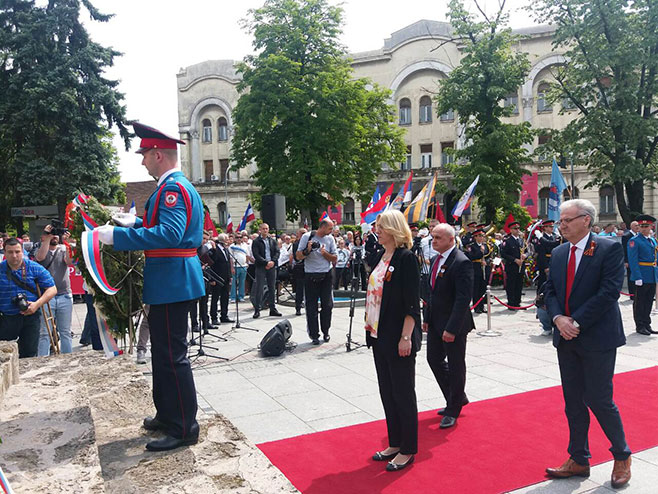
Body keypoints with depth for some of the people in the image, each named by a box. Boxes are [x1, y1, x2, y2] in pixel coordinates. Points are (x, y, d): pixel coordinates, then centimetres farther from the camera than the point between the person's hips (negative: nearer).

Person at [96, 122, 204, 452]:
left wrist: (116, 235, -27)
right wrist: (135, 223, 21)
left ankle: (184, 428, 9)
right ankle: (168, 415, 34)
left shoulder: (173, 188, -16)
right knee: (164, 352, 20)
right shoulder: (177, 186, 17)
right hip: (171, 283, 11)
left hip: (171, 283, -11)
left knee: (171, 356, -3)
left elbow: (170, 235, -30)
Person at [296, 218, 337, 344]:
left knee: (327, 305, 5)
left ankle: (325, 331, 20)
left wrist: (325, 253, -12)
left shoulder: (330, 239, 6)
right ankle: (314, 335, 6)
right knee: (311, 306, 0)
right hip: (310, 276, -3)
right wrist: (307, 250, -20)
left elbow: (335, 259, 5)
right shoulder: (307, 237, -3)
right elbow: (298, 257, -3)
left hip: (326, 276, 3)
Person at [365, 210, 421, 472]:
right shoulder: (379, 258, 11)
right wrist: (369, 325, 14)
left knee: (403, 392, 4)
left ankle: (407, 451, 18)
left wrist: (406, 337, -20)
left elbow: (412, 302, -17)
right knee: (387, 391, 16)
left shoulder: (406, 258, -14)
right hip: (379, 335, 9)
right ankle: (395, 444, 30)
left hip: (398, 338, -8)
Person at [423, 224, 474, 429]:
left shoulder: (461, 262, -18)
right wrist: (427, 318, 13)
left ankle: (453, 411, 21)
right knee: (434, 359, 16)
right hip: (436, 322, 9)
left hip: (453, 324, -9)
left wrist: (451, 328, -24)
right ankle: (458, 399, 35)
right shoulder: (436, 260, 9)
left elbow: (463, 299, -22)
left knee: (455, 366, 5)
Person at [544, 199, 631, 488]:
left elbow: (609, 291, -17)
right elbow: (550, 290, 9)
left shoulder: (609, 249, -10)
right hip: (566, 337, 6)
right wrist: (558, 318, -9)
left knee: (599, 399, 0)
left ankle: (622, 456, 25)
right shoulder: (559, 253, 9)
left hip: (597, 338, -6)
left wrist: (577, 322, -18)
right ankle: (578, 460, 26)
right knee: (573, 401, 12)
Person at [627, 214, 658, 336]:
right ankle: (640, 326, 9)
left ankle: (647, 325, 21)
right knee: (640, 302, 1)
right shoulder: (634, 241, -8)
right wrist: (638, 278, -20)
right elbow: (633, 260, -14)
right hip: (642, 277, -7)